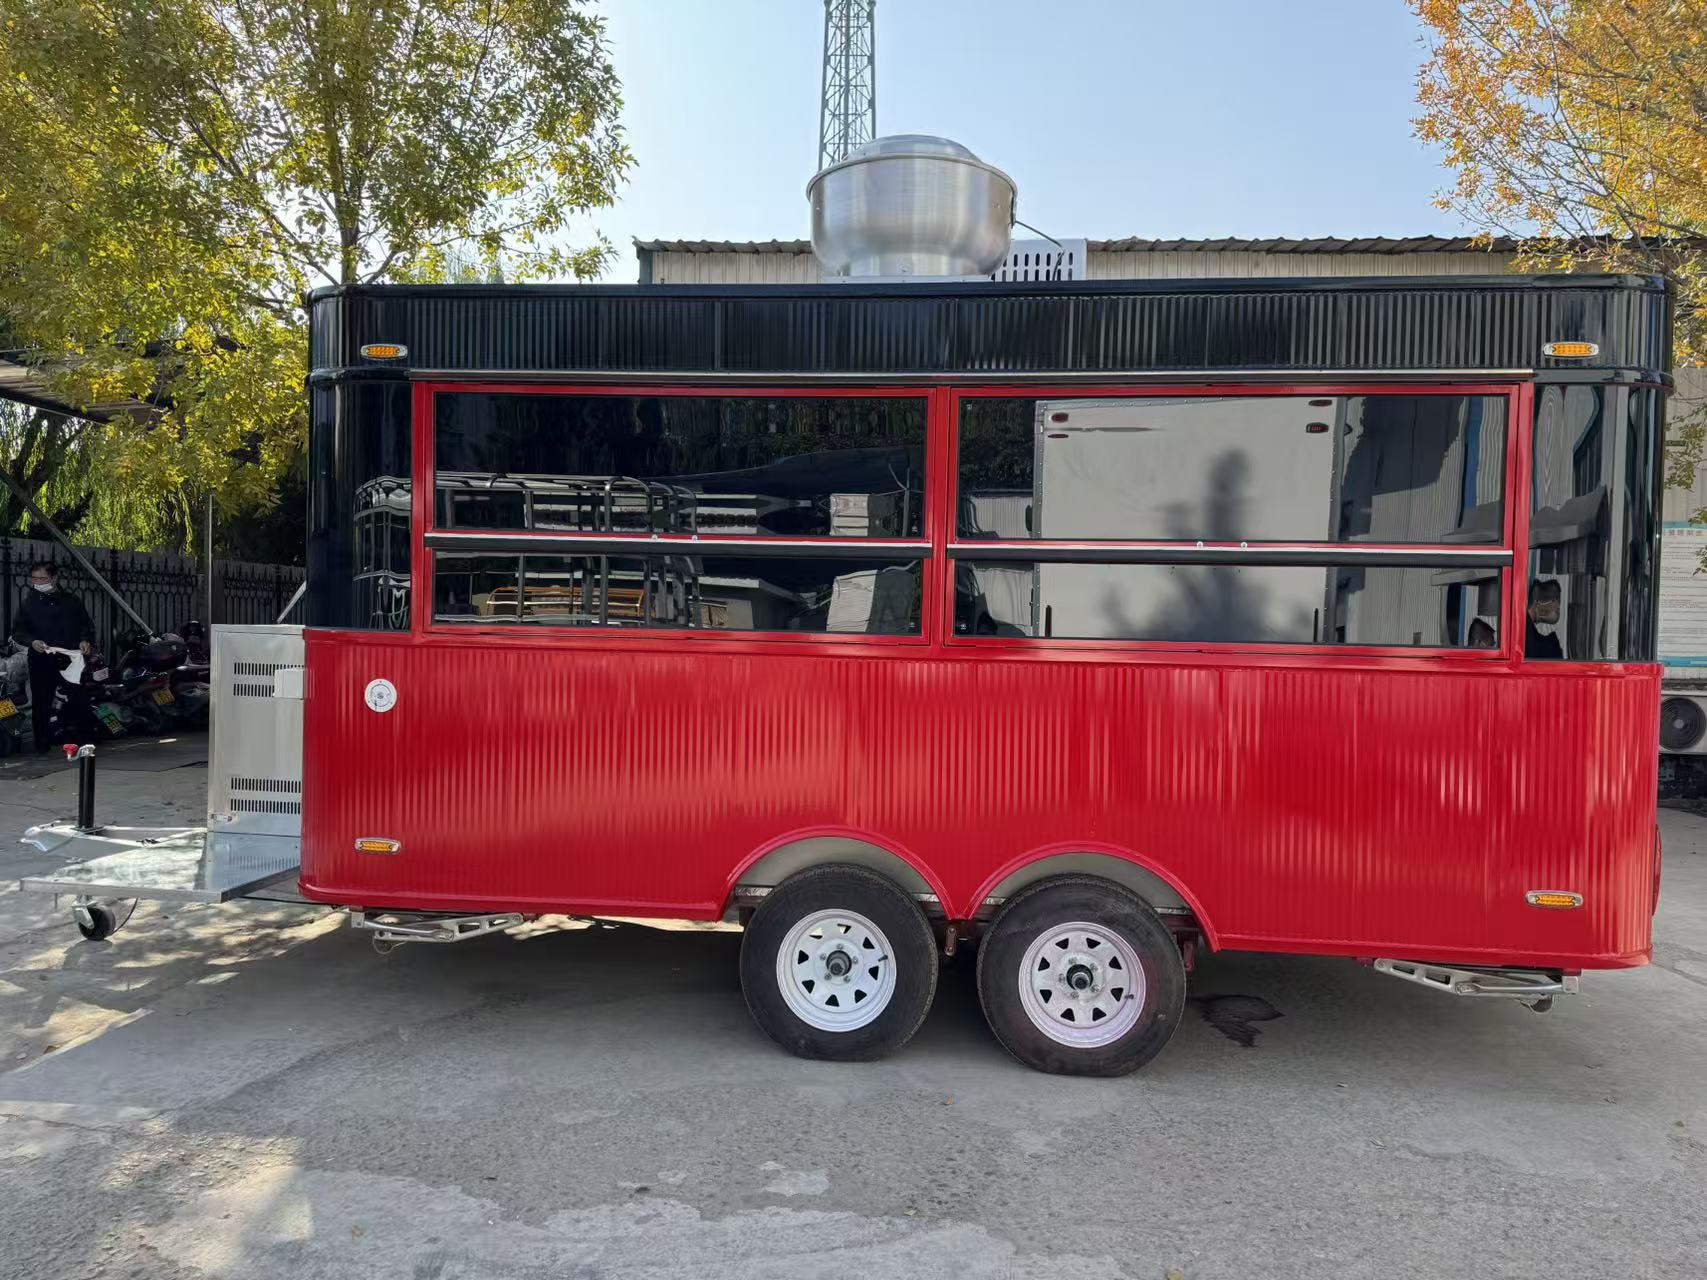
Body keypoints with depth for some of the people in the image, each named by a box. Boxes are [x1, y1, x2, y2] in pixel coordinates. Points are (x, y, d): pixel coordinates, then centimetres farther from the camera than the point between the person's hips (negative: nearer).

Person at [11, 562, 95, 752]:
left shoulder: (71, 601, 10)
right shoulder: (29, 603, 9)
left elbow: (87, 625, 15)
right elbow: (17, 631, 8)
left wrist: (86, 640, -5)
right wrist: (32, 641, -12)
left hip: (71, 659, 0)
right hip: (41, 663, 0)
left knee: (80, 700, -3)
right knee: (41, 703, 2)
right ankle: (42, 743, 10)